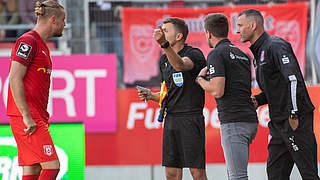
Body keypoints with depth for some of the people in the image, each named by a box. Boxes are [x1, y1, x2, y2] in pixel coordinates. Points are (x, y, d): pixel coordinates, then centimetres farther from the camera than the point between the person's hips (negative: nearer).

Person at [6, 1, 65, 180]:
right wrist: (27, 117, -21)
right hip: (27, 118, -10)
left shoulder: (42, 45, 21)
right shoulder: (28, 41, -10)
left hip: (36, 118, 10)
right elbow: (15, 79, -18)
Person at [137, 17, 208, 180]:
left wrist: (164, 44, -45)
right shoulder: (164, 59, 16)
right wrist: (151, 96, 6)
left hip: (191, 118, -7)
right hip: (170, 119, 7)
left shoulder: (194, 54, -8)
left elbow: (180, 65, -32)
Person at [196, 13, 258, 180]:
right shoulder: (243, 55, 20)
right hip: (250, 118, 9)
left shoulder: (216, 54, -6)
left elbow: (217, 91, -16)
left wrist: (200, 79, 3)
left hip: (233, 121, -9)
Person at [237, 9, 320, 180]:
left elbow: (293, 79, -22)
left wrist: (293, 115, -23)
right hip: (279, 123, 10)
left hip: (296, 121, -10)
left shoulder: (276, 46, -12)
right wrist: (256, 100, 8)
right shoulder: (259, 52, 19)